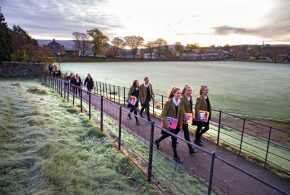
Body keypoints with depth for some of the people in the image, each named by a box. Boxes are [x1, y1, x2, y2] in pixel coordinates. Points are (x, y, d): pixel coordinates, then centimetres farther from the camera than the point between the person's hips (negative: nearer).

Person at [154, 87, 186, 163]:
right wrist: (166, 124, -25)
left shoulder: (180, 103, -1)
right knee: (174, 138, -6)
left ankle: (157, 141, 52)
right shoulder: (169, 102, -19)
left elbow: (181, 114, 7)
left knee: (167, 134, 23)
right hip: (169, 124, -6)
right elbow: (163, 115, -18)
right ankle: (175, 155, 11)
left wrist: (181, 124, 6)